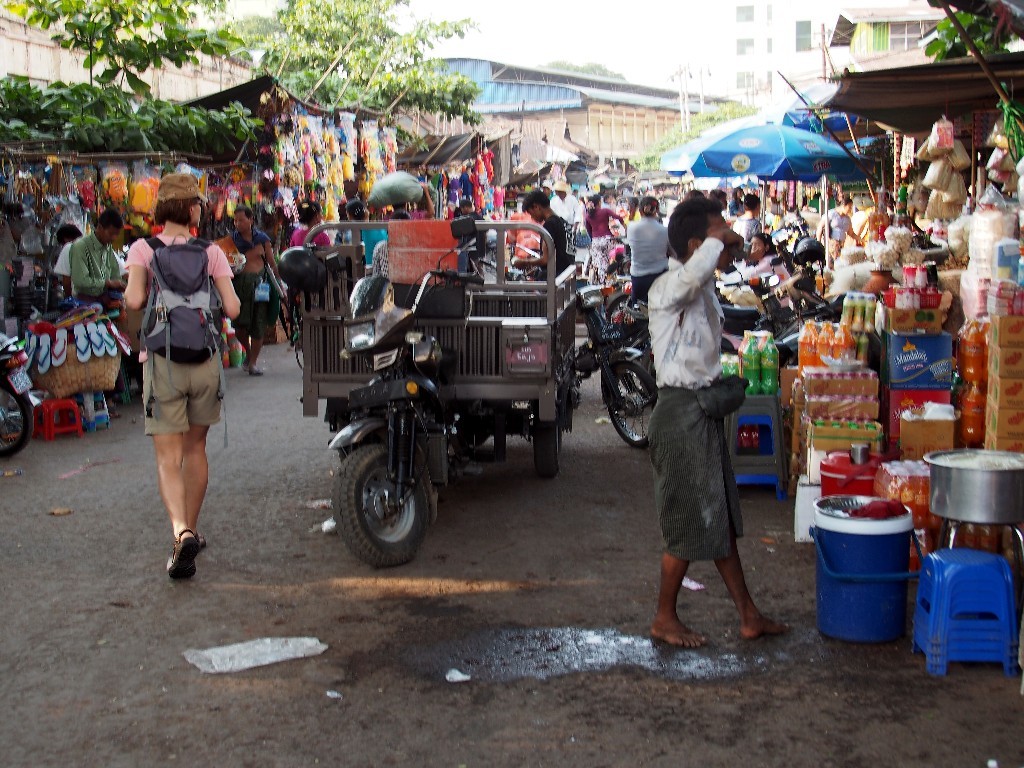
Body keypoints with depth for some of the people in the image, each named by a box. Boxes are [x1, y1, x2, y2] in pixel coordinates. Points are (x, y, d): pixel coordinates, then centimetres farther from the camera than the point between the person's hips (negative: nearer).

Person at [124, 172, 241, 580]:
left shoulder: (143, 249, -4)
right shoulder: (211, 252, -1)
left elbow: (134, 299, -18)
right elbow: (232, 308, -7)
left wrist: (138, 296, 5)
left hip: (162, 361, -2)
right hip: (204, 360, 2)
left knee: (168, 459, -2)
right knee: (195, 449, 18)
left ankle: (181, 533, -24)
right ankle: (191, 532, 29)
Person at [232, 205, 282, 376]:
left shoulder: (262, 239, 6)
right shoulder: (232, 239, 4)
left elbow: (272, 263, 11)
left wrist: (279, 284, 10)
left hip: (260, 283, 1)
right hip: (240, 283, 0)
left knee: (259, 325, -1)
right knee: (240, 325, -7)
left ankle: (252, 362, 11)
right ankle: (248, 352, 24)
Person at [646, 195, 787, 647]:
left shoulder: (704, 288, 13)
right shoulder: (668, 287, -17)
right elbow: (693, 273, -41)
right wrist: (717, 239, -25)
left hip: (705, 410, 9)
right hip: (681, 410, -9)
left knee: (721, 517, 14)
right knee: (689, 523, -1)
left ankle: (749, 616, 23)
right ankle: (664, 620, 15)